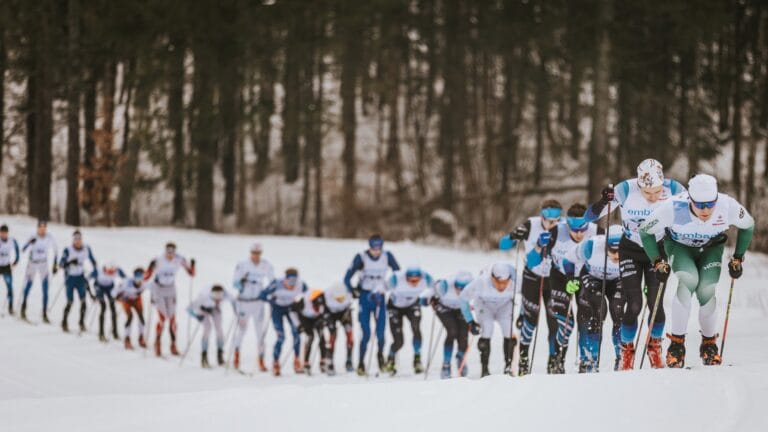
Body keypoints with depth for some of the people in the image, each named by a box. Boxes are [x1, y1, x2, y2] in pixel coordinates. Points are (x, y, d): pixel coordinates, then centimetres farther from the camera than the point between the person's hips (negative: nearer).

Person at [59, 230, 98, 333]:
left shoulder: (86, 249, -3)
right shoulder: (67, 250, -14)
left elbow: (93, 261, 10)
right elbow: (61, 264, -17)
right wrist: (70, 262, -35)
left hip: (80, 278, 3)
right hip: (70, 277, -3)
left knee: (83, 300, -7)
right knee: (70, 302, -4)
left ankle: (82, 322, 3)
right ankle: (64, 323, 13)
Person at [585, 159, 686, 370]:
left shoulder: (673, 190, -23)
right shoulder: (625, 190, -25)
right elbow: (590, 216, -20)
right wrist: (603, 202, -40)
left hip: (658, 250, 1)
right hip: (631, 251, -1)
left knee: (656, 304, -9)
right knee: (634, 306, -11)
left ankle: (654, 348, 18)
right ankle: (626, 351, 13)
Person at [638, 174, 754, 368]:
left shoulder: (728, 206, -32)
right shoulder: (673, 208, -36)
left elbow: (748, 225, -8)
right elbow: (645, 231, -17)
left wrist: (738, 258, -7)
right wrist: (658, 262, -19)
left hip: (711, 248, 2)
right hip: (679, 246, -2)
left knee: (706, 291, -17)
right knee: (689, 280, -29)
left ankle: (709, 344, 8)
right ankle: (677, 342, -21)